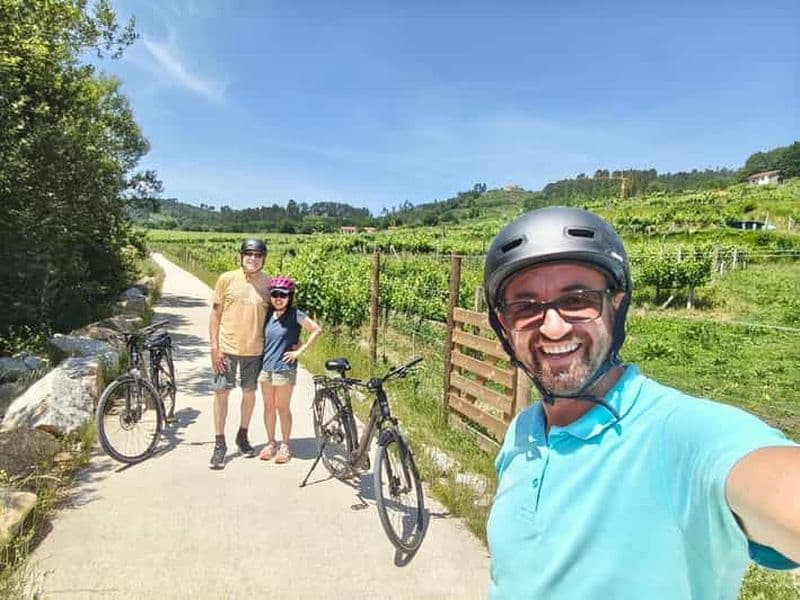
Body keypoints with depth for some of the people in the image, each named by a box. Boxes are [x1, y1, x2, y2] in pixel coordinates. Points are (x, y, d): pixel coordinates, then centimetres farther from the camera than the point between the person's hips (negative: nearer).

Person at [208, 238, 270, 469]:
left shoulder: (269, 283, -2)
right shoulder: (227, 279, -5)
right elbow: (215, 314, -1)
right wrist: (215, 348, -6)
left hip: (255, 349, 1)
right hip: (227, 347, -1)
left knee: (249, 392, 14)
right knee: (221, 392, 2)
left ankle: (243, 436, 34)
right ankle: (219, 444, 16)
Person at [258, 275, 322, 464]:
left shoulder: (295, 315, -10)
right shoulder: (268, 314, 5)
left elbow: (317, 330, -12)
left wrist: (300, 351, -12)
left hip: (284, 369, -5)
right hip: (265, 367, 5)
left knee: (283, 408, 4)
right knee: (268, 406, 12)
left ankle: (285, 446, 18)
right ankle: (271, 443, 26)